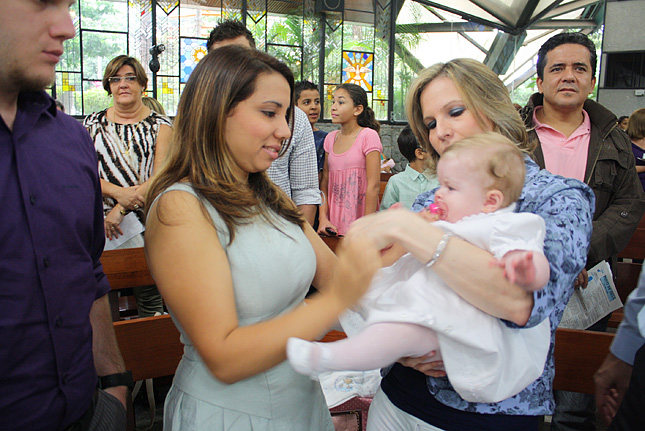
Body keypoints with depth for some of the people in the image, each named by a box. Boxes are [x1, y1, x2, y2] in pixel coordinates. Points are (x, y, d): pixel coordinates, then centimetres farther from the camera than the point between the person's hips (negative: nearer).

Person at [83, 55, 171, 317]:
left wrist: (121, 209, -12)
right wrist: (118, 192, -12)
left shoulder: (158, 124, 7)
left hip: (151, 215, -1)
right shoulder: (93, 124, 14)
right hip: (107, 217, 1)